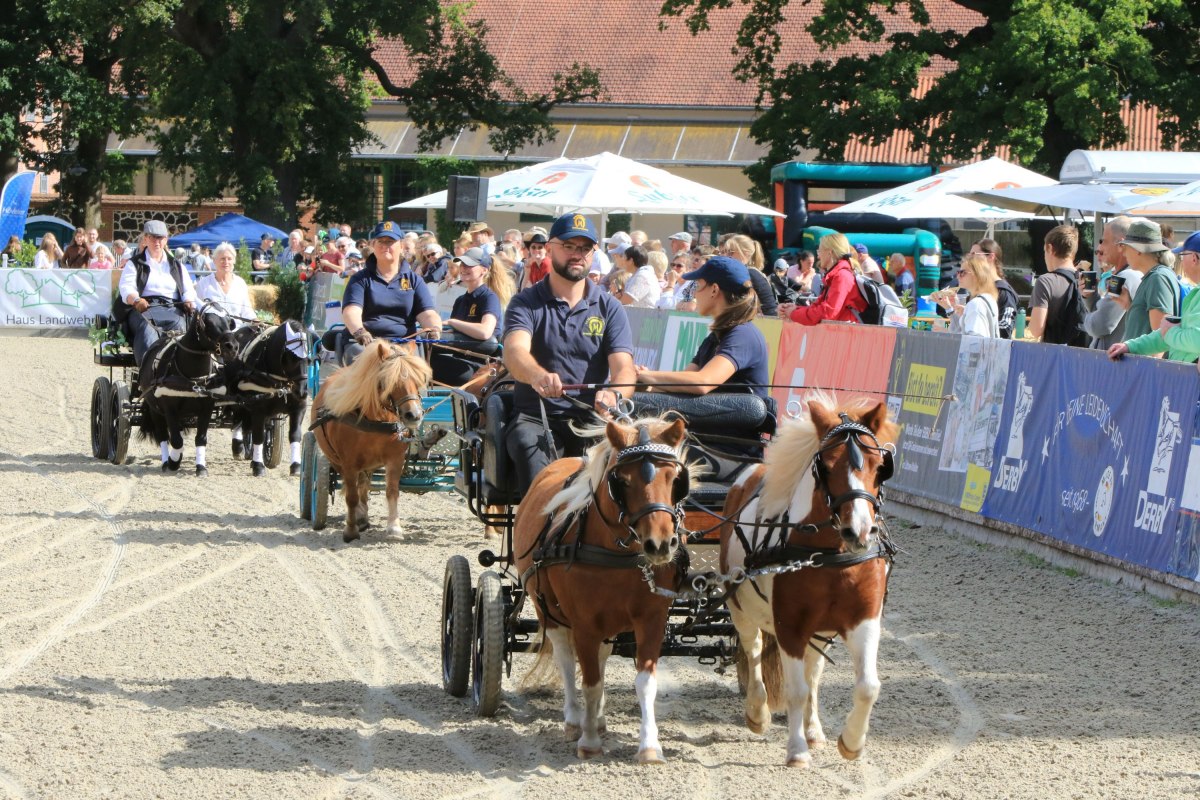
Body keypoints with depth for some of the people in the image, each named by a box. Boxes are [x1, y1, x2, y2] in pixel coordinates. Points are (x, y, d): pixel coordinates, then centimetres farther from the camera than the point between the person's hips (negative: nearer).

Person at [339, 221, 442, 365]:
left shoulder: (413, 280, 18)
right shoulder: (361, 279, 12)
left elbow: (427, 314, 7)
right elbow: (351, 311, -5)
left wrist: (434, 329, -19)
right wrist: (359, 332, -29)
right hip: (365, 343, -1)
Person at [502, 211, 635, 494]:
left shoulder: (609, 309, 11)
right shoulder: (527, 303, 5)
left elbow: (623, 366, -4)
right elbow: (515, 352, -16)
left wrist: (613, 393, -30)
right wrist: (538, 375, -42)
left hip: (591, 418, 2)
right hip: (535, 417, -2)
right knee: (530, 448, -35)